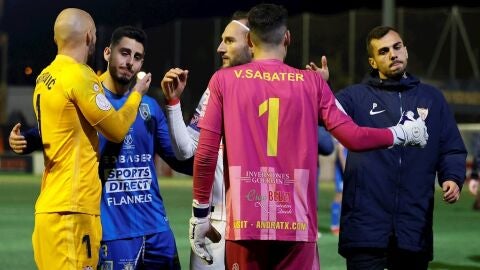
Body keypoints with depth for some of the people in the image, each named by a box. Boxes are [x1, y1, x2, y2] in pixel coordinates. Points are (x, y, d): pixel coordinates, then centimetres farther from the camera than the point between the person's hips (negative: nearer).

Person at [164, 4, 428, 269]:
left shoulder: (224, 81, 3)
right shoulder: (312, 83, 4)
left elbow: (205, 154, -1)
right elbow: (353, 137, 1)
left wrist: (200, 213, 8)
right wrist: (402, 133, 18)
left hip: (245, 224, 0)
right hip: (296, 224, 0)